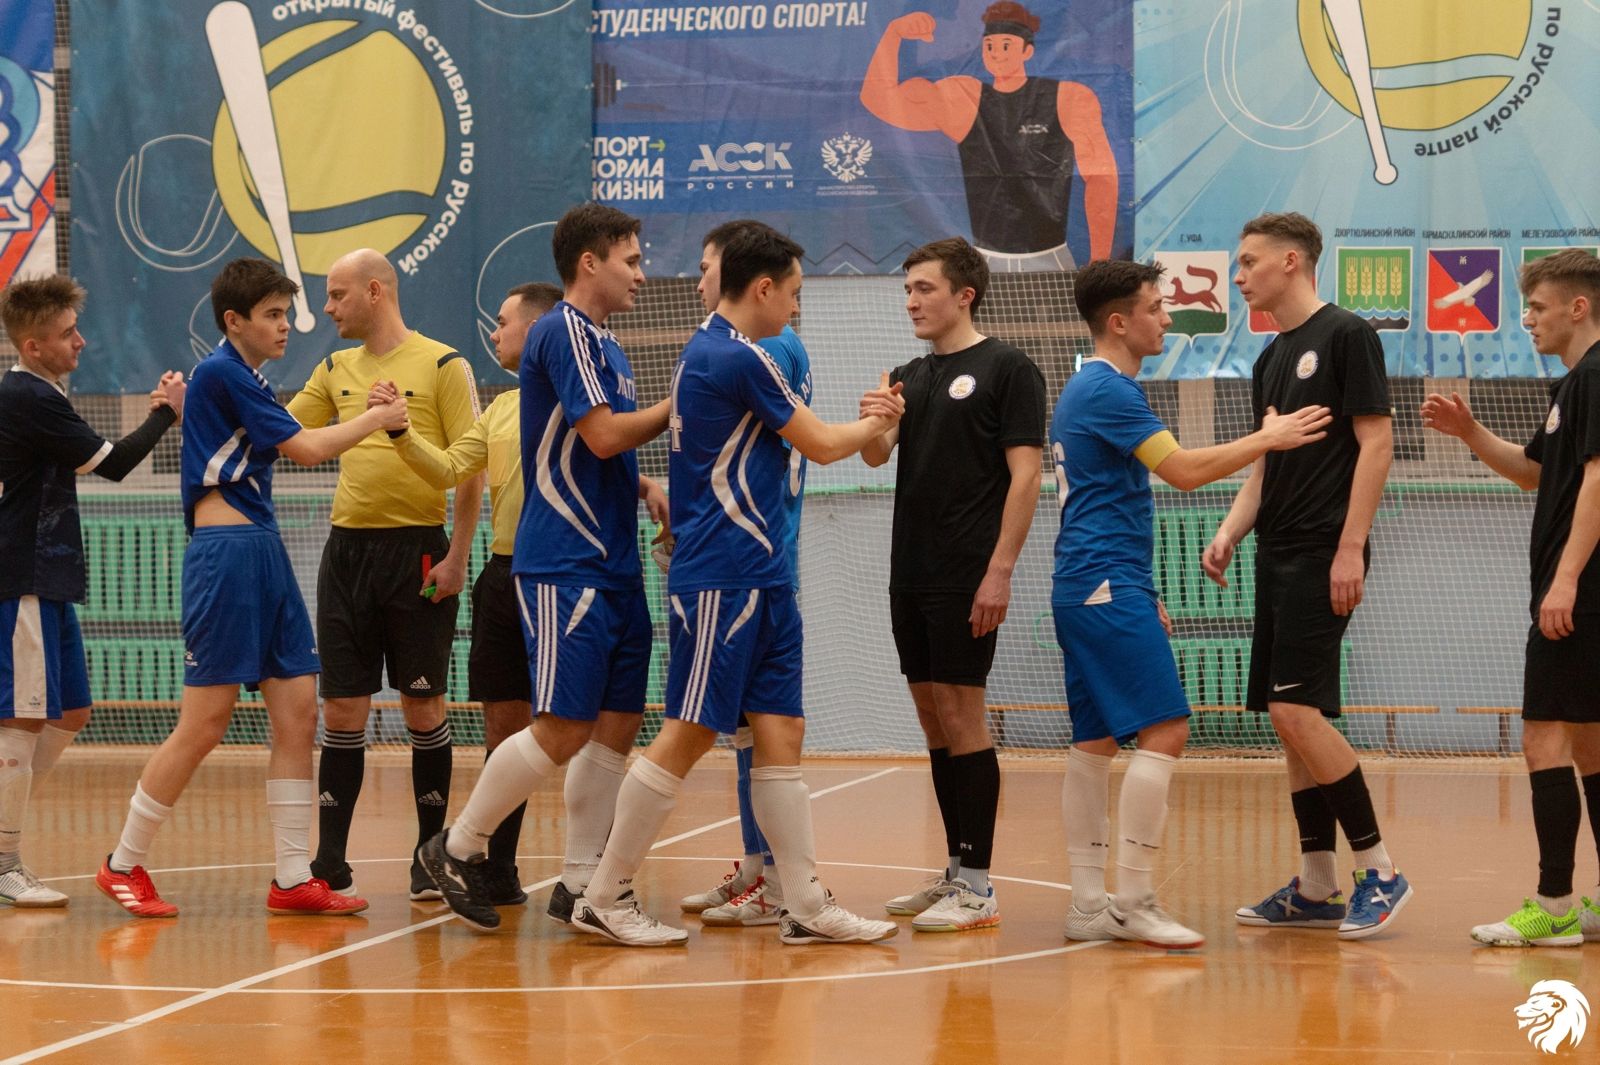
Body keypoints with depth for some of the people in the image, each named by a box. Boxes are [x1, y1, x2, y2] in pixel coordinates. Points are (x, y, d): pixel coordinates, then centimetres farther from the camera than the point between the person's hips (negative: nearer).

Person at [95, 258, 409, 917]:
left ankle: (293, 879, 4)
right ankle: (123, 866, 6)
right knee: (205, 725, -6)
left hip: (264, 551, 9)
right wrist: (377, 419, 0)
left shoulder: (247, 379, 18)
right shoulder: (221, 372, -10)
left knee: (298, 713, 3)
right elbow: (305, 449, -11)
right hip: (225, 550, -9)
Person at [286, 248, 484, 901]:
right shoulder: (337, 370, 13)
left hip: (416, 550, -5)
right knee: (343, 707, 3)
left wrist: (457, 557, -13)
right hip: (348, 548, 5)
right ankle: (329, 866, 6)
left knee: (423, 705, 2)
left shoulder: (442, 365, -4)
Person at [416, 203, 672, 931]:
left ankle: (581, 885, 11)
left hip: (614, 563, 9)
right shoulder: (564, 331, -10)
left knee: (617, 726, 6)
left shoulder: (604, 343, 19)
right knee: (565, 729, -10)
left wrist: (645, 487, 7)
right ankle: (459, 849, 4)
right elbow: (603, 434, -18)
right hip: (566, 563, -9)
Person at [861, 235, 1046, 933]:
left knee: (961, 718, -7)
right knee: (934, 722, 10)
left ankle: (977, 887, -5)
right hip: (910, 574, 7)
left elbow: (1024, 476, -10)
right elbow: (876, 455, 3)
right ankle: (956, 871, 18)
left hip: (966, 577, -7)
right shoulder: (909, 377, 16)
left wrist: (1000, 570, -16)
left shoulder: (1007, 370, -5)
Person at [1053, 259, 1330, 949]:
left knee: (1094, 743, 8)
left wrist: (1141, 595, 27)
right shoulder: (1109, 389, -12)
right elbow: (1185, 470, -16)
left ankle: (1089, 905, 8)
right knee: (1164, 731, -13)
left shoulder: (1086, 388, 20)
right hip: (1108, 588, -11)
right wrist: (1268, 438, -6)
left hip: (1085, 588, 11)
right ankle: (1132, 901, -14)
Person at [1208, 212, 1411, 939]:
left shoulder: (1345, 335, -7)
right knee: (1291, 720, 7)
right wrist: (1229, 534, 6)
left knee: (1295, 709, -15)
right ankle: (1316, 888, 11)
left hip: (1323, 553, -9)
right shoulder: (1271, 359, 17)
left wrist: (1350, 548, -18)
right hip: (1278, 554, 9)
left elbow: (1376, 442, -13)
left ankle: (1379, 871, -7)